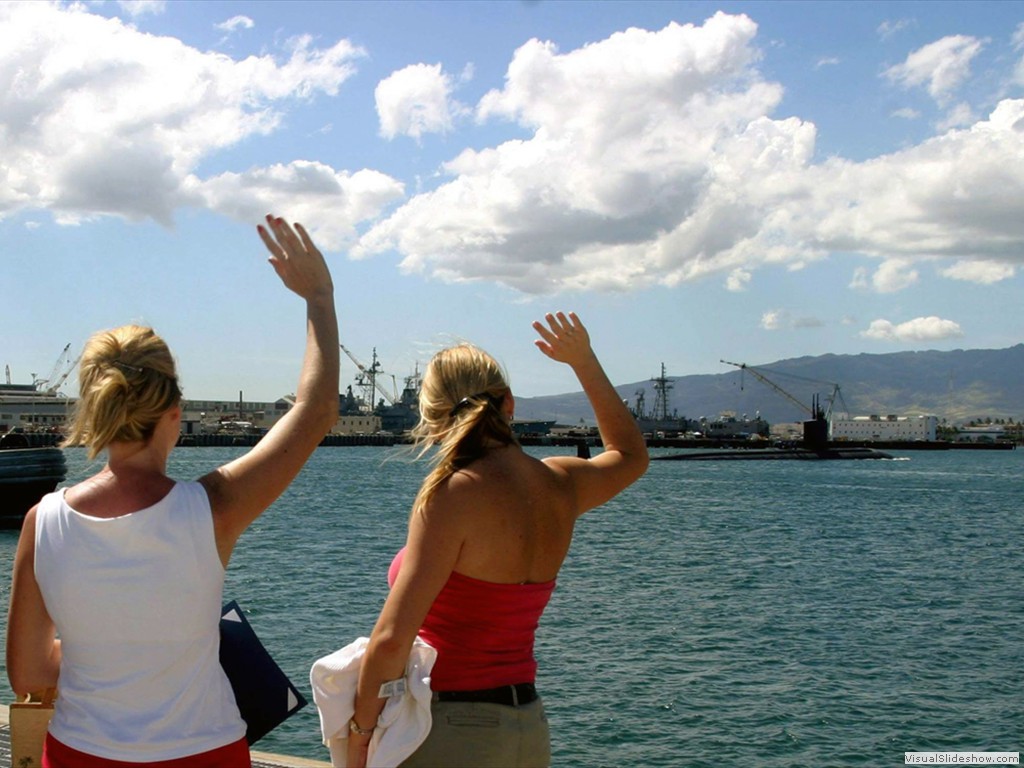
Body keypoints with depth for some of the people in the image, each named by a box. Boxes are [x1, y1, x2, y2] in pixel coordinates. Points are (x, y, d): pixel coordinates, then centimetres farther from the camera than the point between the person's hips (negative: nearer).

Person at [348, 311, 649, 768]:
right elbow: (630, 454, 25)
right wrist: (584, 361, 27)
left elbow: (392, 638, -22)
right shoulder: (559, 484, 1)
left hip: (450, 731, -7)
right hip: (528, 730, 7)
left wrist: (362, 728, -8)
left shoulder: (454, 493, -18)